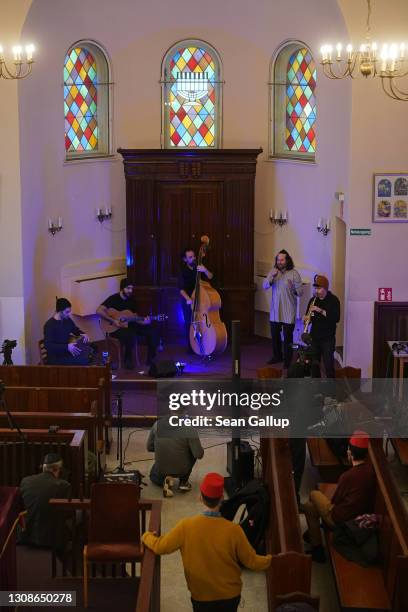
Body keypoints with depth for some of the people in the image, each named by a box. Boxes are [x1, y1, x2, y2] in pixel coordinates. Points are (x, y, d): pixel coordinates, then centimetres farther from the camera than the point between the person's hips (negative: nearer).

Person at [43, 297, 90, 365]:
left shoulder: (67, 320, 5)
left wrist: (83, 334, 1)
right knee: (82, 360, -26)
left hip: (66, 353, 8)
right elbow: (48, 345, -26)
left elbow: (75, 329, 24)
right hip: (55, 358, -8)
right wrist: (67, 347, -32)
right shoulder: (50, 325, -18)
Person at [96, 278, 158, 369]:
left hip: (129, 325, 7)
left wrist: (143, 322, -13)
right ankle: (128, 360, -16)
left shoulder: (132, 300, 7)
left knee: (151, 331, -10)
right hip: (115, 328, -6)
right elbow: (99, 311, -22)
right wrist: (113, 320, -26)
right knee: (131, 335, -37)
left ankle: (151, 358, 1)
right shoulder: (114, 299, -12)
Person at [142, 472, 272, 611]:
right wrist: (269, 560, 9)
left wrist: (146, 536, 11)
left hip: (201, 595, 1)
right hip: (229, 595, 0)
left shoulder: (186, 526, -23)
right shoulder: (233, 530, -24)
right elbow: (251, 561, -12)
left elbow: (160, 547, -10)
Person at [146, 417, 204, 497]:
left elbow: (149, 447, 4)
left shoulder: (157, 424, -7)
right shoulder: (189, 428, -19)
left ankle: (165, 480, 4)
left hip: (161, 469, 3)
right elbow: (199, 454, -18)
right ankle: (183, 481, 19)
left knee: (154, 476, 38)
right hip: (182, 469, -3)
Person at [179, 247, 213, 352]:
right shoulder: (183, 271, -3)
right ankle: (190, 346, 10)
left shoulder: (199, 267, 1)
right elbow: (181, 289, -9)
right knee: (189, 323, 0)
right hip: (188, 300, -1)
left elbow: (210, 277, -8)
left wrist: (205, 270, -29)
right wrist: (188, 298, -26)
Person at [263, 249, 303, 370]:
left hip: (288, 312, -4)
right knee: (274, 335, 15)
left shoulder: (294, 273, -8)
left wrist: (293, 289, -31)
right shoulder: (273, 271, 4)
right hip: (275, 310, 4)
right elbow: (265, 286, -4)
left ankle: (287, 361, 9)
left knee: (288, 337, -1)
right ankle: (277, 356, 32)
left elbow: (300, 292, -10)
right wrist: (272, 277, -20)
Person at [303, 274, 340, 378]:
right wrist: (306, 318, -8)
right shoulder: (313, 300, 9)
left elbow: (336, 318, -18)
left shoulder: (333, 300, -6)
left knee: (328, 365, -7)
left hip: (328, 338, -5)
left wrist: (321, 311, -26)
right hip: (314, 337, 5)